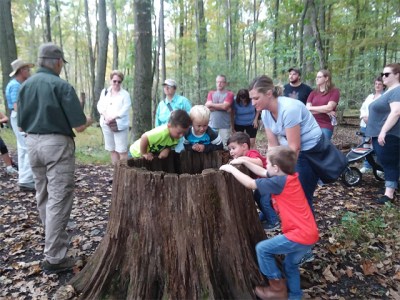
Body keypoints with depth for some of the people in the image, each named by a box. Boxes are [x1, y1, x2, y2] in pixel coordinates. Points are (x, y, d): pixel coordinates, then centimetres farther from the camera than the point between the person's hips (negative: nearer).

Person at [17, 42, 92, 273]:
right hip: (57, 144, -7)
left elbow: (21, 123, 12)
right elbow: (79, 126, -15)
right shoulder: (61, 86, -13)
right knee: (58, 200, -2)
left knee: (43, 197, 21)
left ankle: (53, 240, 42)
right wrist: (88, 120, 6)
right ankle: (54, 258, 2)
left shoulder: (25, 85, 7)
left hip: (32, 143, 7)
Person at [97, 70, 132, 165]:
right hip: (106, 125, 5)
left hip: (120, 125, -5)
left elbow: (125, 110, -11)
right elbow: (100, 105, 5)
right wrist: (105, 115, -13)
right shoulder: (104, 92, 13)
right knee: (112, 150, 12)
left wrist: (112, 117, -19)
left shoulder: (125, 94, -2)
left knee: (122, 150, -7)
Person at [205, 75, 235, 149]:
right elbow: (208, 107, -2)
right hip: (212, 125, 3)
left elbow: (224, 106, -13)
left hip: (224, 126, -3)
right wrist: (221, 107, -9)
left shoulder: (229, 94, 3)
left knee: (225, 147, -2)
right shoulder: (211, 93, 13)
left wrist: (211, 104, -3)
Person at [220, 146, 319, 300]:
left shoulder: (280, 182, -19)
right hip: (308, 234, 10)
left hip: (300, 236, -9)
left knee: (262, 248, 2)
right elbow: (263, 173, 17)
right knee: (291, 265, 25)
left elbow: (250, 184, -15)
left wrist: (231, 169, -3)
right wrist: (244, 161, 14)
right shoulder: (289, 176, 8)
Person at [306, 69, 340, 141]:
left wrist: (312, 108, -4)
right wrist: (325, 111, -9)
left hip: (326, 127, -3)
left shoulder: (334, 91, 4)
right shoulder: (313, 93, 14)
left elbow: (329, 107, -10)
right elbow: (307, 110, 1)